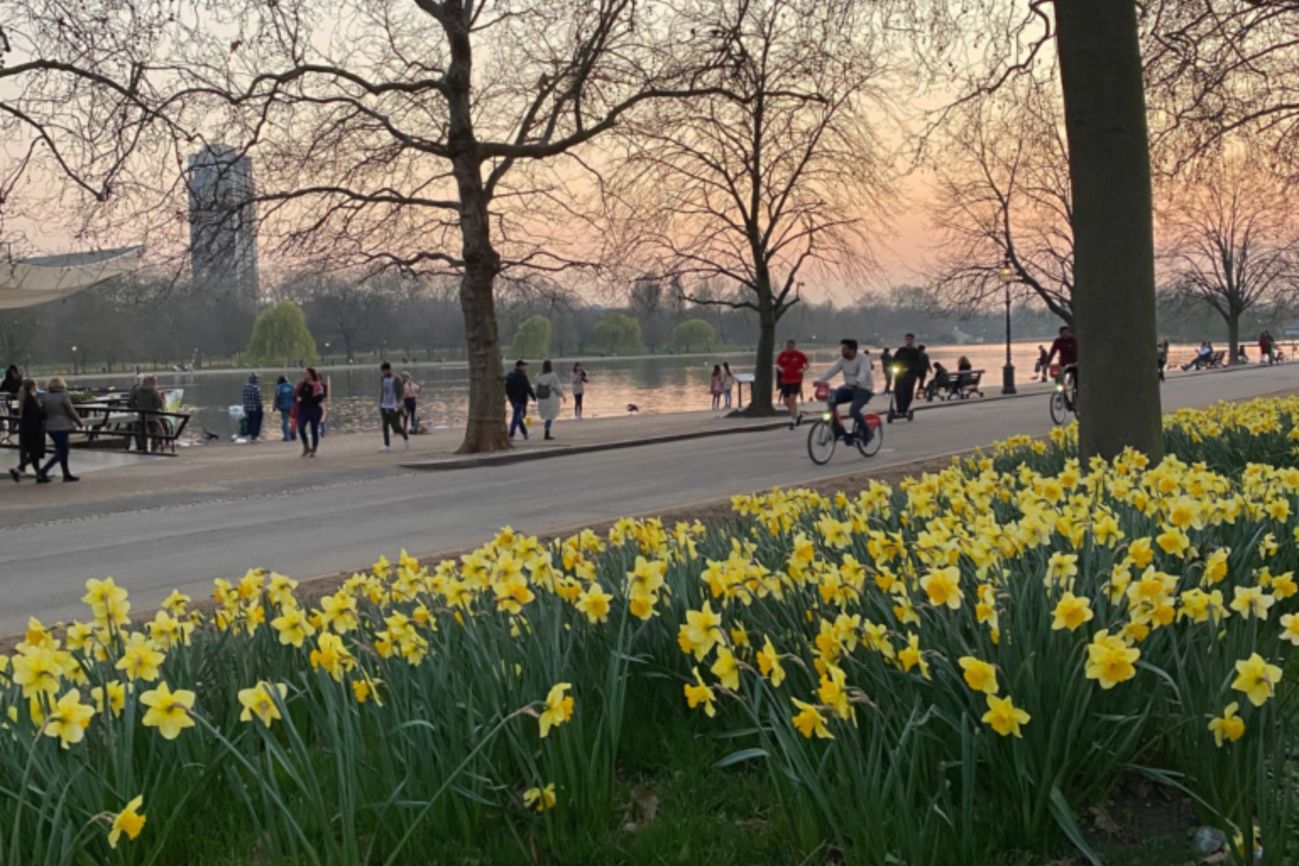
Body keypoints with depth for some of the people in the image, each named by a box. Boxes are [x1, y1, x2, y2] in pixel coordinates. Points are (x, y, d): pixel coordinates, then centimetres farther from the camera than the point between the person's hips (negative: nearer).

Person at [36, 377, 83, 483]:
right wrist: (80, 423, 3)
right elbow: (71, 411, -9)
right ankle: (43, 471, -12)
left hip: (50, 427, 8)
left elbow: (44, 412, 10)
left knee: (62, 451, 16)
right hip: (62, 427, -8)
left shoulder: (46, 396, 6)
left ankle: (66, 474, 21)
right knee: (61, 453, -2)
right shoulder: (63, 396, -13)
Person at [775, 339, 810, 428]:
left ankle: (792, 421, -7)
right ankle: (797, 415, 33)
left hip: (796, 380, -4)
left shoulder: (799, 355, -7)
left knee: (792, 399, -14)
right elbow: (778, 364, 15)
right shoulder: (782, 355, 1)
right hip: (785, 380, 4)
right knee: (787, 402, 7)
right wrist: (780, 368, -7)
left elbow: (806, 364, 5)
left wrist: (803, 369, -14)